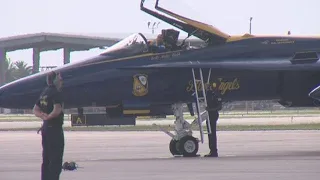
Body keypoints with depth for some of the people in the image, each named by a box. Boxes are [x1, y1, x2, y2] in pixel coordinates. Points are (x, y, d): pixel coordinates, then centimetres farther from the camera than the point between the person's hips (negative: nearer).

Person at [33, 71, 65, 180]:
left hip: (45, 127, 9)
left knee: (46, 159, 13)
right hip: (55, 128, -9)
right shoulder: (56, 93, -15)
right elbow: (57, 110, -29)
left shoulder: (44, 93, 13)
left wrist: (42, 116, -1)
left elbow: (35, 110, 16)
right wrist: (48, 117, -13)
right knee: (56, 160, -7)